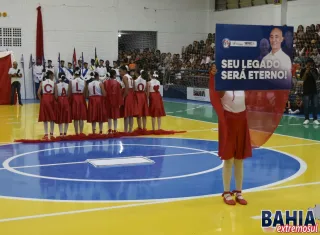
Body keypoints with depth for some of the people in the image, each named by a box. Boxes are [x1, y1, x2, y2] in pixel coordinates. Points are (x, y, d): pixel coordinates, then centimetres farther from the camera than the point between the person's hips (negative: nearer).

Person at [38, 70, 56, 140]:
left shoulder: (42, 82, 6)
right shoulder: (53, 83, 1)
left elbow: (38, 93, -2)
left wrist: (41, 100, 9)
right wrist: (55, 99, 8)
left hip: (44, 99, 1)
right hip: (51, 99, -1)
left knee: (45, 118, 7)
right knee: (52, 117, 9)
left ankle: (46, 134, 5)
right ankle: (51, 134, 12)